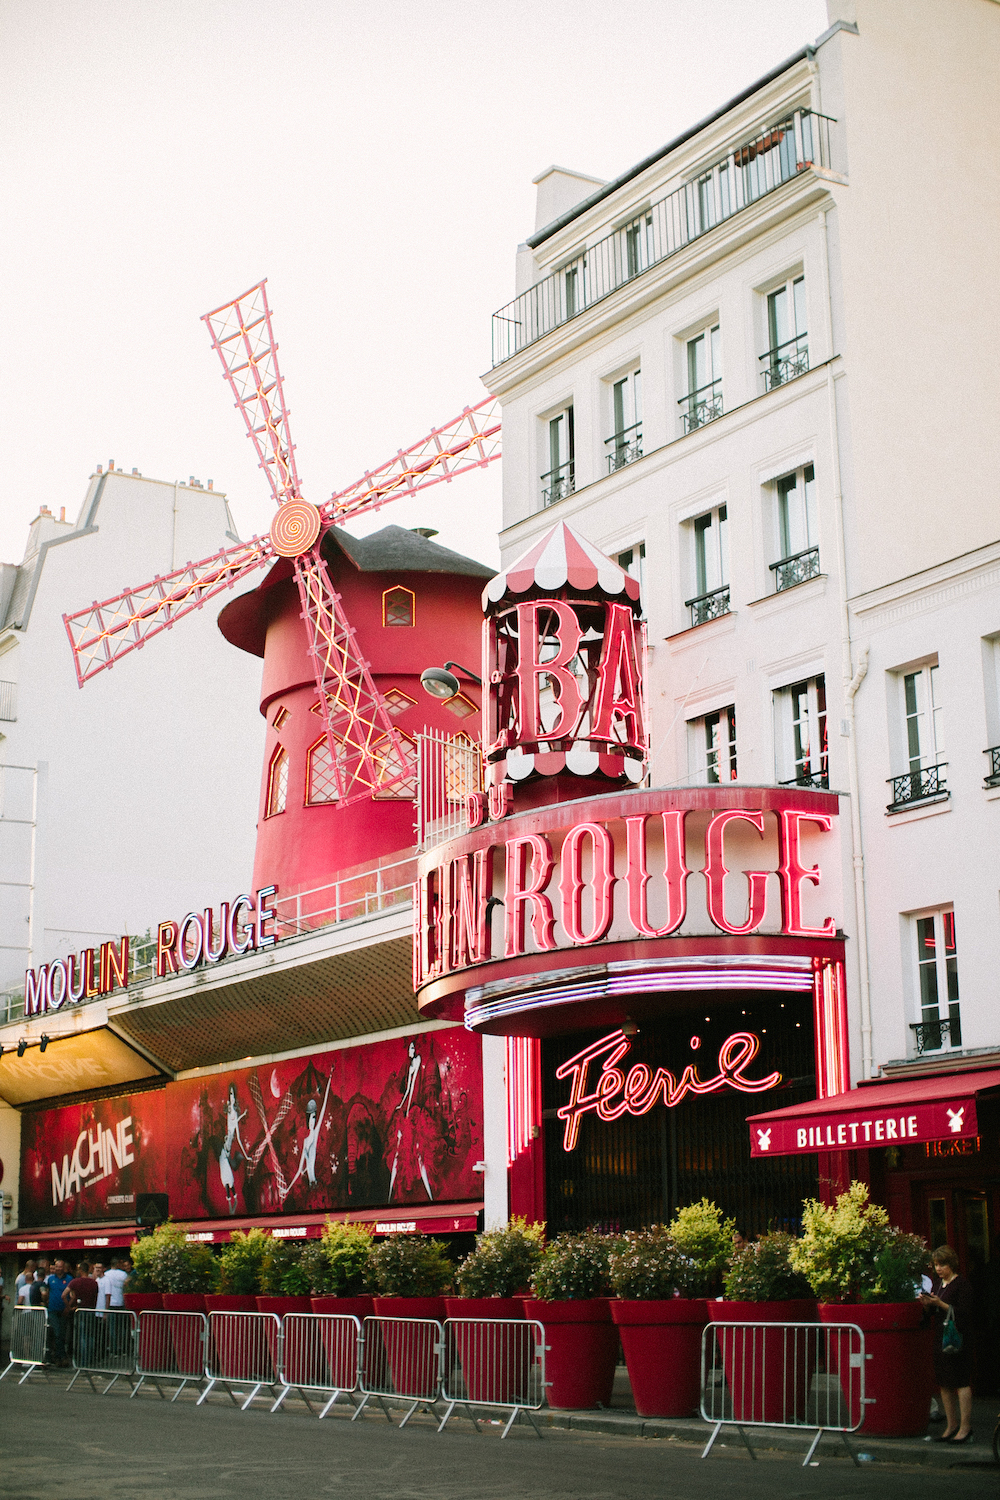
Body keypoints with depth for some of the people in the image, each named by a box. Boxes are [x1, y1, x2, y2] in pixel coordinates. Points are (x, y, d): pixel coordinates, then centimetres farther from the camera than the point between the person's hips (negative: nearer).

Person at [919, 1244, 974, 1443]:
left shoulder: (961, 1284, -10)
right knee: (944, 1383, 10)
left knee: (961, 1382, -5)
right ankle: (952, 1425, 18)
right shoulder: (938, 1284, 14)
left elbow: (965, 1313, -17)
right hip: (941, 1336, 8)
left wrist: (940, 1304, -22)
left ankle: (965, 1427, 0)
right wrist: (927, 1304, -1)